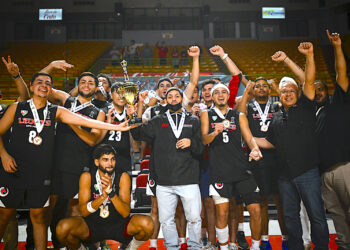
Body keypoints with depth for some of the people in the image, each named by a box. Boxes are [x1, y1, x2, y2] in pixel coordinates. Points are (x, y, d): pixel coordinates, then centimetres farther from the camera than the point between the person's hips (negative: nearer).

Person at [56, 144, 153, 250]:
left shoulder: (123, 176, -11)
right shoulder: (87, 176, -10)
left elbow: (126, 213, -17)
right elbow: (83, 212, -16)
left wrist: (111, 192, -33)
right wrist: (103, 196, -33)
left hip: (118, 224, 0)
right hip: (92, 224, 0)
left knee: (147, 224, -27)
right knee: (63, 227, -28)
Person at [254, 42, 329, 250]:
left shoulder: (305, 107, 2)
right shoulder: (277, 118, 14)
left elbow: (309, 81, -11)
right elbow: (271, 143, 18)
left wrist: (309, 56, -21)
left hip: (307, 172, -5)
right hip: (286, 175, 5)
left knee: (316, 214, 2)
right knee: (290, 215, 14)